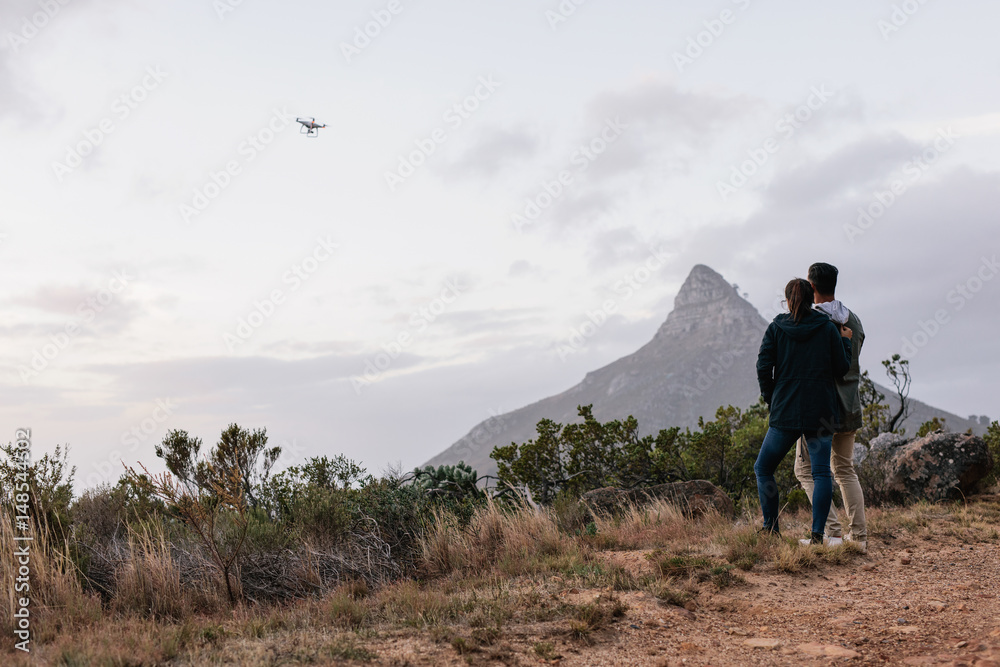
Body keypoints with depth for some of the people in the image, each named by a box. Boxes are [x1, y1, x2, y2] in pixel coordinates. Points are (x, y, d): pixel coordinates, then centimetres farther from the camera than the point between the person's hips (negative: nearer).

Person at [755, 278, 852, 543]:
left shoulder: (776, 328, 1)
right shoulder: (828, 328, 1)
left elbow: (763, 367, -5)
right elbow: (841, 369, 1)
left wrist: (770, 399, 8)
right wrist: (846, 342, 16)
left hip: (786, 411, -1)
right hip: (821, 411, 1)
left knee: (763, 468, 13)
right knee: (821, 472, 3)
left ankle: (770, 527, 6)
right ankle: (817, 532, -7)